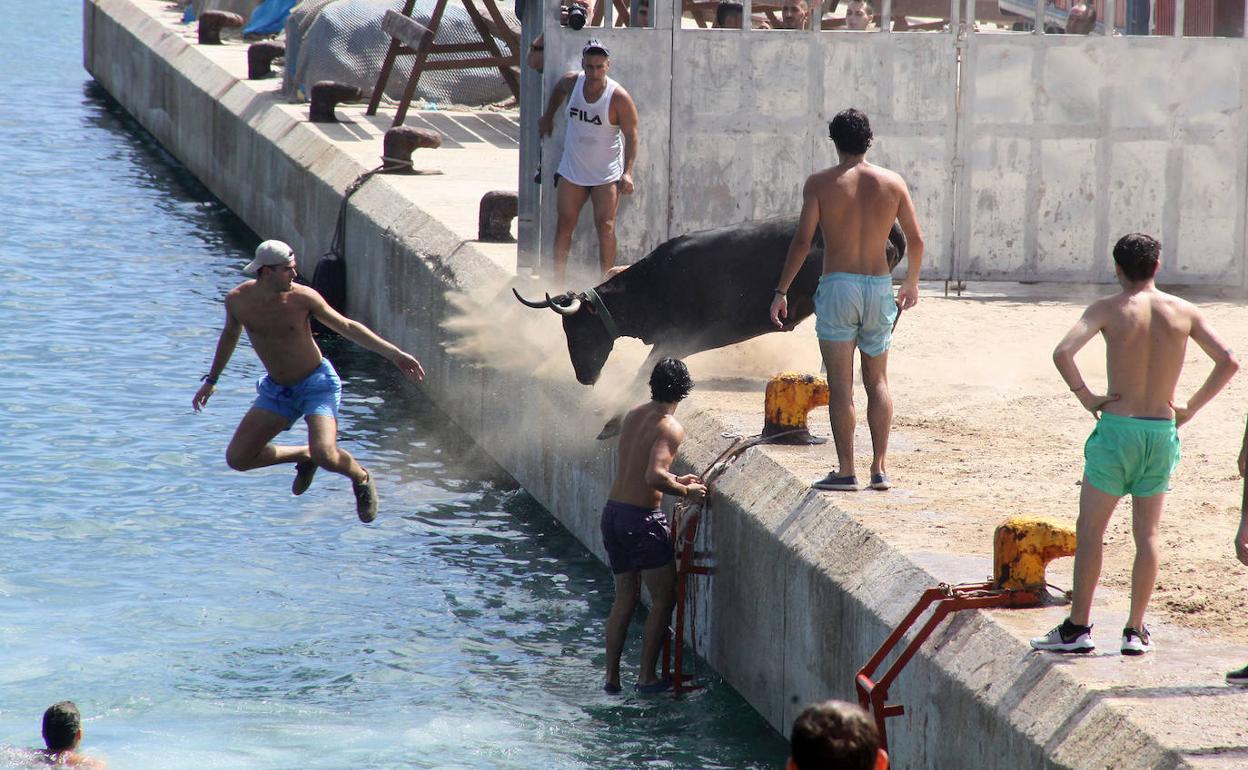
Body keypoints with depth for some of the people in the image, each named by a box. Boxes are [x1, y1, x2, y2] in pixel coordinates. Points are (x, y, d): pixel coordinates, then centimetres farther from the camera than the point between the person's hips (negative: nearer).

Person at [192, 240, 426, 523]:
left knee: (325, 455, -27)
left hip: (317, 384, -4)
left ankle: (361, 478, 10)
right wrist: (212, 379, 21)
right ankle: (304, 456, 21)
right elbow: (230, 334, 13)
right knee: (237, 458, -4)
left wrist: (395, 354, -11)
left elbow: (348, 327, -8)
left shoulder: (302, 298, -18)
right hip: (277, 390, 4)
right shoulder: (237, 300, -10)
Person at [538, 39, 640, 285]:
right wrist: (548, 117, 29)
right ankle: (557, 281, 3)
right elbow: (558, 91, 21)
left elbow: (631, 136, -15)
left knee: (605, 226, -12)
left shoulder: (619, 98, -17)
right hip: (572, 170, 4)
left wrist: (627, 172, -23)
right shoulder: (572, 82, -5)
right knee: (564, 224, 1)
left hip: (607, 173, -4)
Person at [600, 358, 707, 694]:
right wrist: (686, 492, -12)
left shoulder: (633, 415, 9)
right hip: (642, 518, -8)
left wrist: (677, 480, 23)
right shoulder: (670, 427, -15)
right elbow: (654, 477, -27)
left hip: (612, 512, 8)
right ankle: (647, 676, 4)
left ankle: (611, 676, 15)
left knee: (624, 597, 16)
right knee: (664, 597, 5)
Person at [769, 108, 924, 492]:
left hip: (838, 287, -3)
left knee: (841, 383, -2)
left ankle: (845, 471, -5)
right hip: (880, 286, 3)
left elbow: (802, 241, -10)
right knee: (878, 381, 14)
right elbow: (916, 240, 10)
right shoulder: (892, 182, 4)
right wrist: (912, 283, 26)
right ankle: (880, 468, 11)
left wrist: (781, 291, -4)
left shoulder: (821, 183, -5)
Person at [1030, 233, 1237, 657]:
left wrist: (1086, 396, -7)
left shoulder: (1109, 309, -7)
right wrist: (1190, 407, 7)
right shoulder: (1183, 312, 3)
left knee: (1090, 530, 6)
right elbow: (1228, 362, 3)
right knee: (1147, 534, 11)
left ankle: (1078, 628, 5)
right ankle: (1136, 631, 11)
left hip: (1118, 428, -3)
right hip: (1163, 431, 3)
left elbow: (1063, 353, -20)